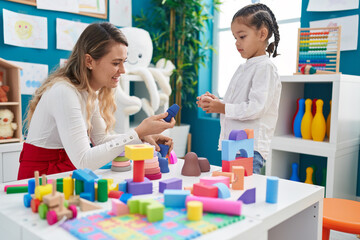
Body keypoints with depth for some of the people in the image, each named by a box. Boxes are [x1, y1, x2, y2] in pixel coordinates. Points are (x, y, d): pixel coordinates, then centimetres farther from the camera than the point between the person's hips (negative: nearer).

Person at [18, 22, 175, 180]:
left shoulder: (90, 92, 3)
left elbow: (101, 139, 9)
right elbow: (83, 161, -29)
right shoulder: (64, 92, -24)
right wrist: (138, 133, -28)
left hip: (66, 171, 7)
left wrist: (143, 137, -5)